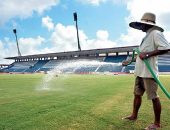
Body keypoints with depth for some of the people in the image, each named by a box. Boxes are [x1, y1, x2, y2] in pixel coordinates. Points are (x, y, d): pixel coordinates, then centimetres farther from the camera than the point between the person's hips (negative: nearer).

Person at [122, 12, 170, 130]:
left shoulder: (155, 33, -9)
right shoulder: (146, 36, 19)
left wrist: (148, 54, -21)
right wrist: (129, 61, 26)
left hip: (149, 72, -10)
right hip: (140, 72, 10)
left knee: (154, 97, 0)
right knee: (137, 94, 16)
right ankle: (134, 115, 31)